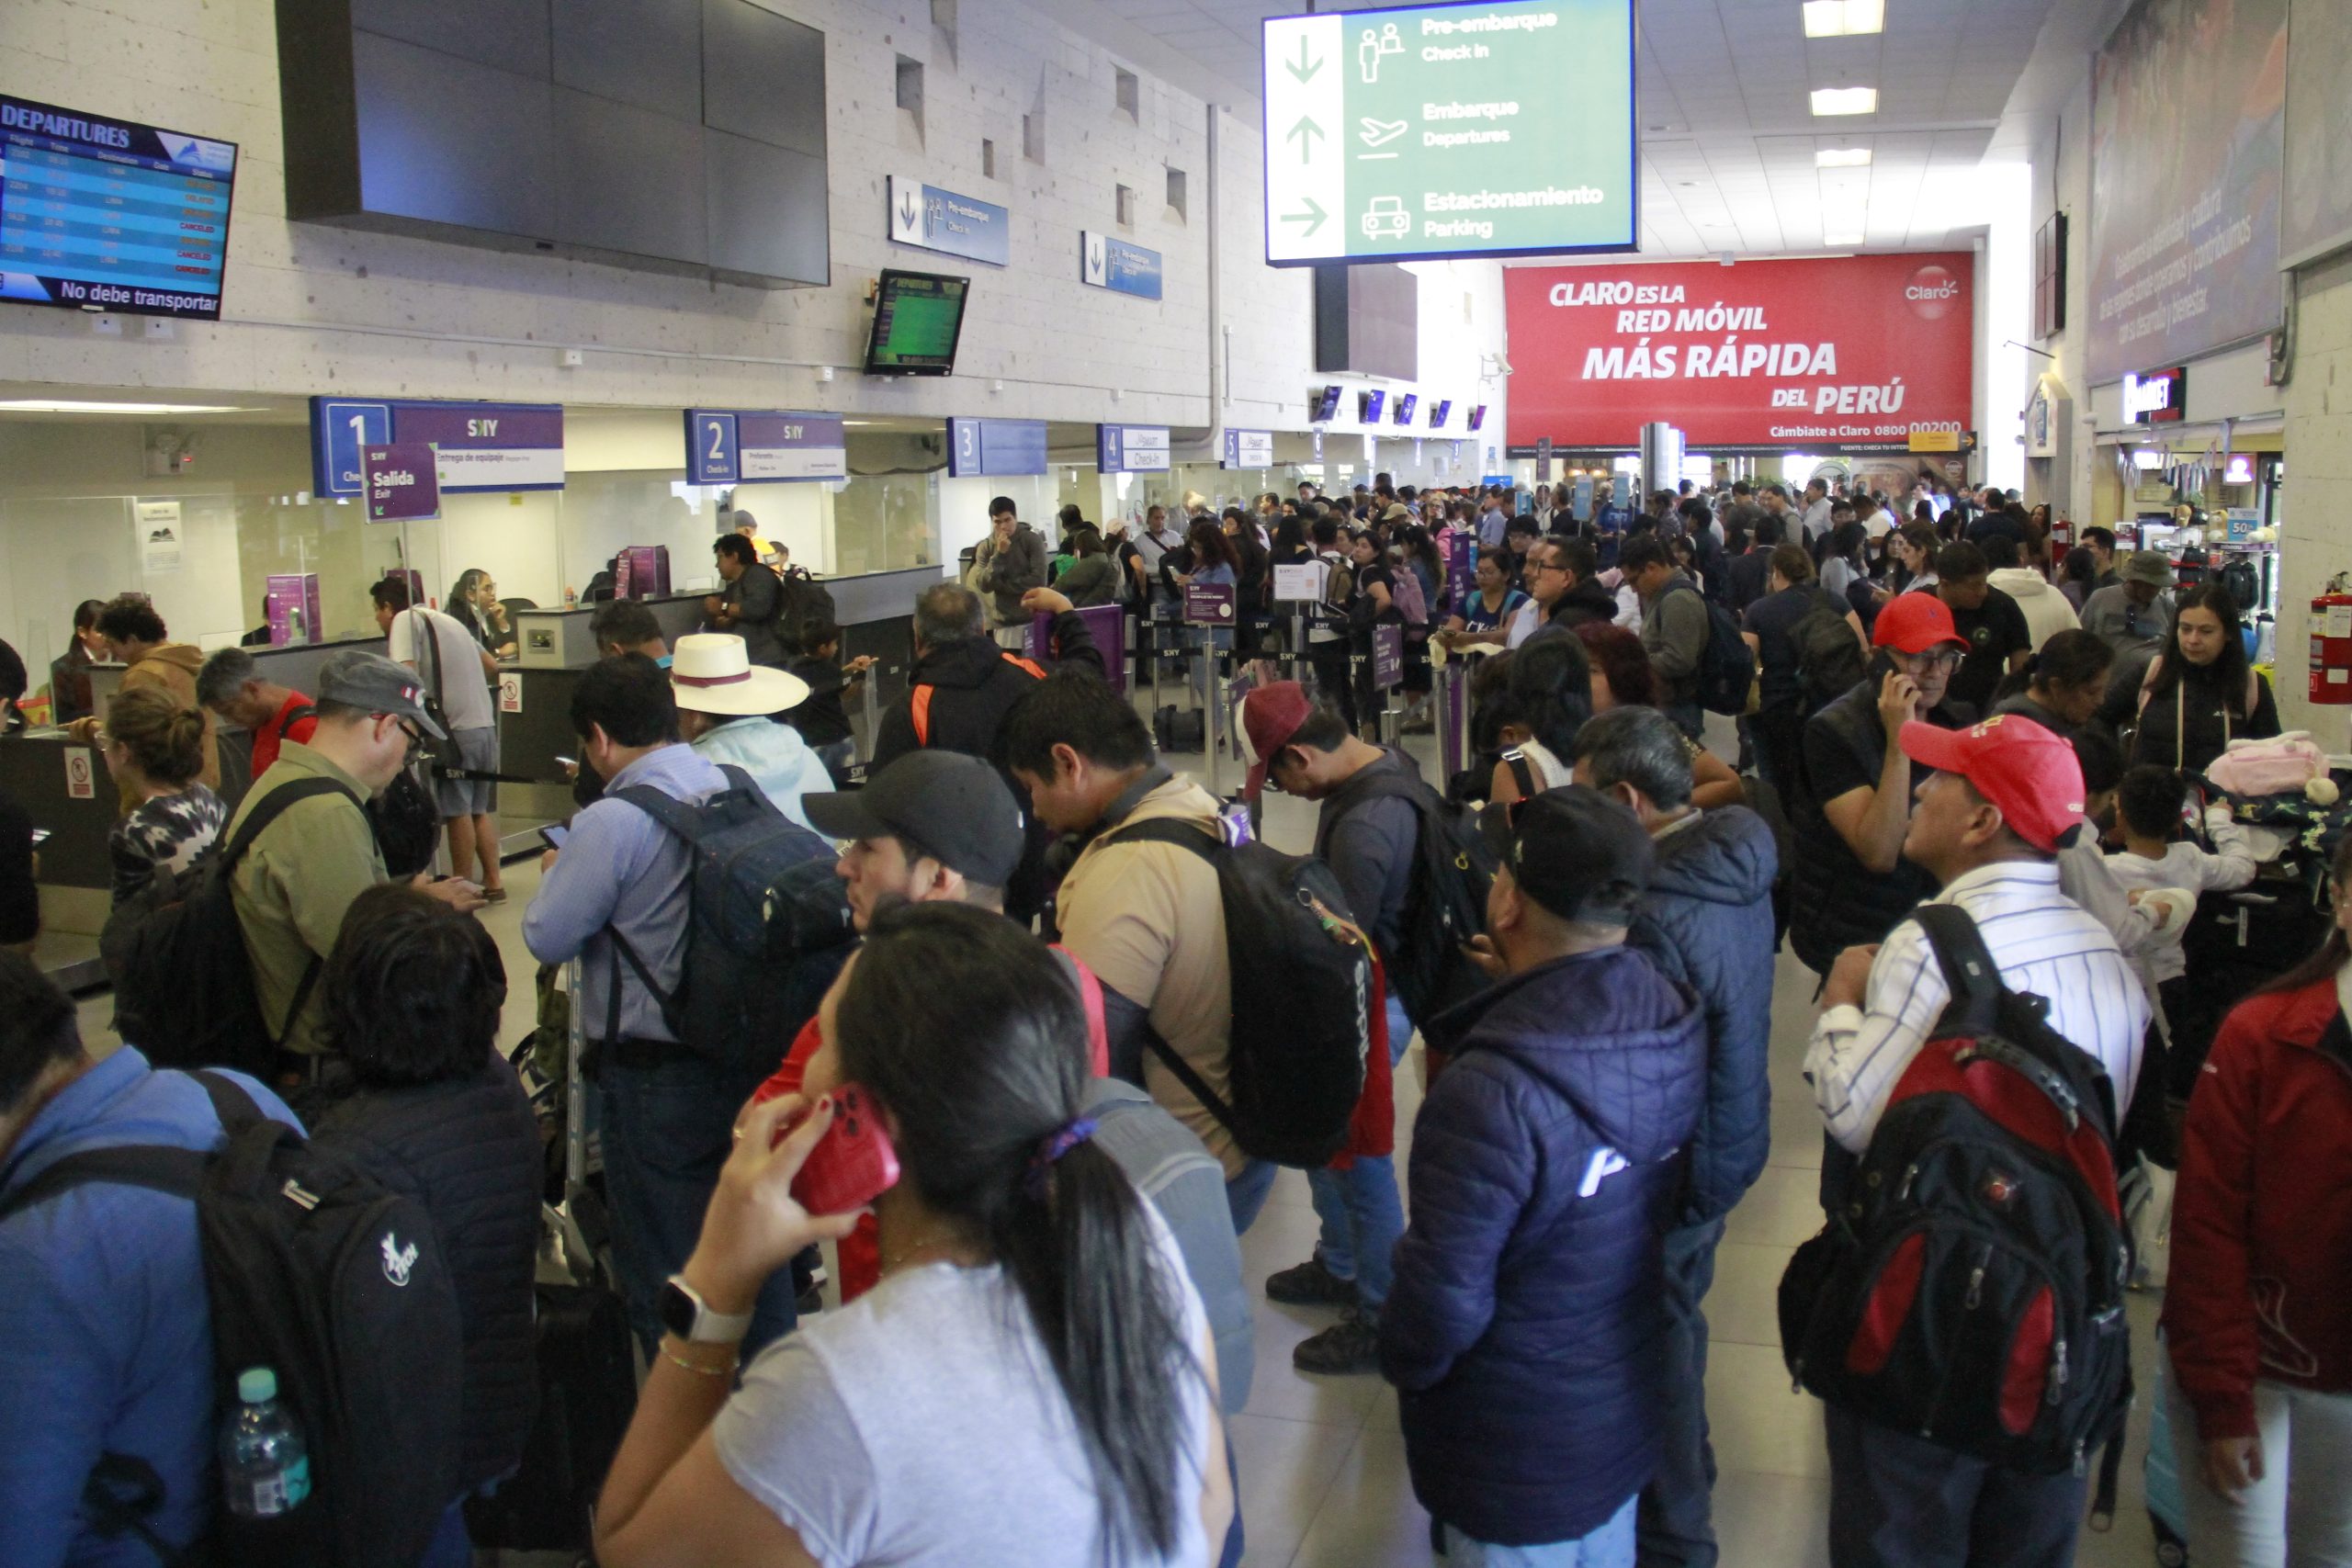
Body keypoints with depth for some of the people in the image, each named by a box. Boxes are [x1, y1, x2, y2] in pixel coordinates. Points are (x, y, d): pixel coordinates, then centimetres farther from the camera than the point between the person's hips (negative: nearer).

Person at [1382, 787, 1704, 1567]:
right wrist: (1522, 990, 6)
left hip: (1519, 1459, -6)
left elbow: (1443, 1297, -27)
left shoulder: (1492, 1094, -35)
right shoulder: (1674, 1022, -12)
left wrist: (1402, 1361, -6)